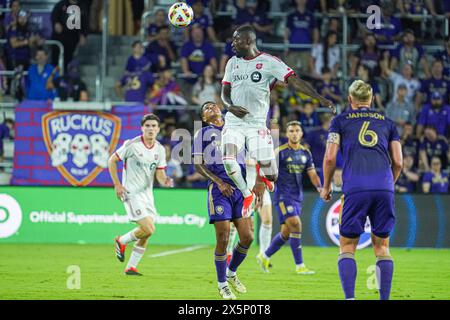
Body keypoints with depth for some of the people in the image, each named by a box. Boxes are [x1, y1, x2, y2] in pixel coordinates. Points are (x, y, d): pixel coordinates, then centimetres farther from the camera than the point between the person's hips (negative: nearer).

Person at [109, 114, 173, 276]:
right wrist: (117, 185, -8)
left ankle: (131, 268, 15)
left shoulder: (160, 150, 5)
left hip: (147, 193, 7)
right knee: (148, 229, -16)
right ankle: (121, 241, 10)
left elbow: (159, 175, 5)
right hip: (131, 193, -7)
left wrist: (165, 181, -19)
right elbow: (112, 161, -3)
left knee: (146, 234, 3)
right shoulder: (132, 145, -12)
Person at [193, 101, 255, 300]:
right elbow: (198, 165, 1)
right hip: (219, 189, -4)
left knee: (247, 237, -3)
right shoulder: (203, 133, 8)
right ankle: (222, 284, 6)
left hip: (240, 188, 4)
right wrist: (219, 182, -12)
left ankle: (231, 273, 22)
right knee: (223, 238, -9)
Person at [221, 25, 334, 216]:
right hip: (234, 122, 3)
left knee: (271, 175, -7)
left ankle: (262, 176, 32)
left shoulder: (269, 62, -7)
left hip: (257, 125, -3)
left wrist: (320, 98, -24)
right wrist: (230, 106, -9)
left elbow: (295, 81, -14)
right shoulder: (233, 63, 9)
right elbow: (225, 91, 15)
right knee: (228, 160, -21)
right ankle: (247, 195, 4)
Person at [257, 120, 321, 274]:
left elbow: (312, 174, 12)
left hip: (298, 197, 6)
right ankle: (300, 266, -15)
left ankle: (264, 257, 29)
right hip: (283, 196, -6)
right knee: (296, 225, -18)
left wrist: (320, 187, -6)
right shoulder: (280, 152, -7)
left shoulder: (306, 153, 10)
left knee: (286, 233, 8)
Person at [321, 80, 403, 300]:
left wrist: (326, 187, 18)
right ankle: (384, 298, 3)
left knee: (347, 246, 6)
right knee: (382, 246, 11)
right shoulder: (387, 122, 21)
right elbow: (398, 162, 14)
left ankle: (349, 298, -10)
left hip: (355, 188, -2)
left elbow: (330, 157, 4)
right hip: (384, 187, 2)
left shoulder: (340, 120, 14)